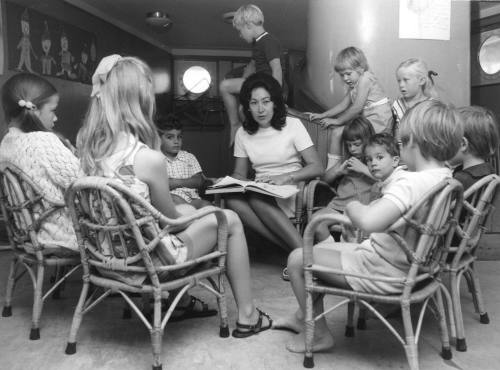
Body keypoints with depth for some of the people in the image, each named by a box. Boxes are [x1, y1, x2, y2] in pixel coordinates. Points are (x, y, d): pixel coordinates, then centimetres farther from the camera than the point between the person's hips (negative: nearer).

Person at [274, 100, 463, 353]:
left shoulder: (411, 183, -31)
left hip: (381, 274, -10)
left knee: (297, 259, 1)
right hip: (405, 265, 10)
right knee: (323, 247, 25)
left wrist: (353, 206, -22)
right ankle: (303, 317, 39)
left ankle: (319, 334, 17)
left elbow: (368, 221, -44)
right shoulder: (445, 177, -1)